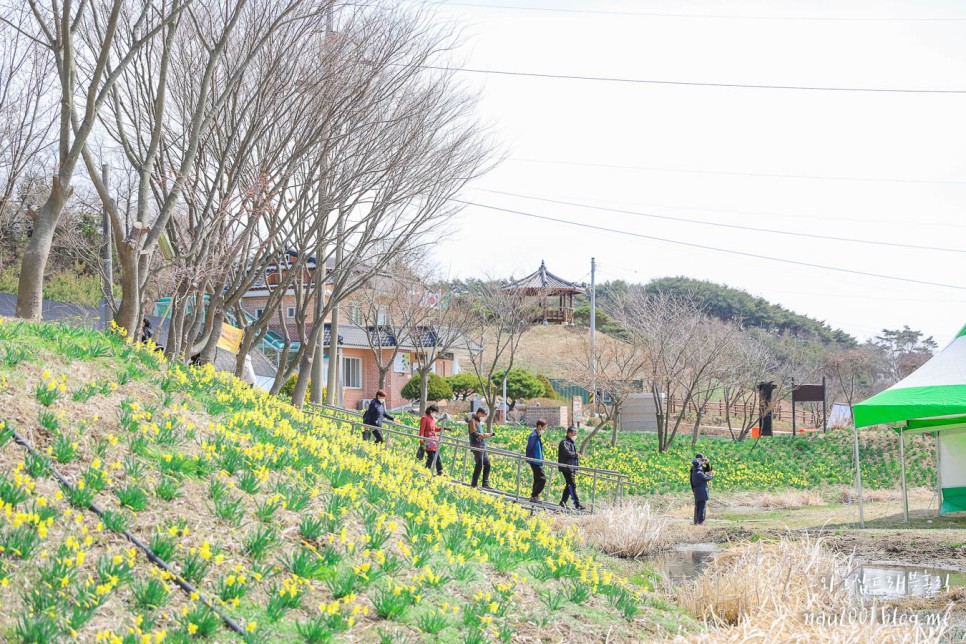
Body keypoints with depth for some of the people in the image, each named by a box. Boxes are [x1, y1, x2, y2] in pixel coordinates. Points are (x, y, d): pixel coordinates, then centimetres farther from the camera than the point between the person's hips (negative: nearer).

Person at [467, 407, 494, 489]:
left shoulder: (478, 421, 20)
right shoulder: (472, 421, -9)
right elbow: (475, 434, -19)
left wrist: (488, 434, 8)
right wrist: (487, 434, -21)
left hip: (482, 446, 10)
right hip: (476, 446, -10)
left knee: (487, 464, 7)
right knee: (479, 465, -10)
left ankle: (485, 483, 9)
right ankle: (473, 484, -5)